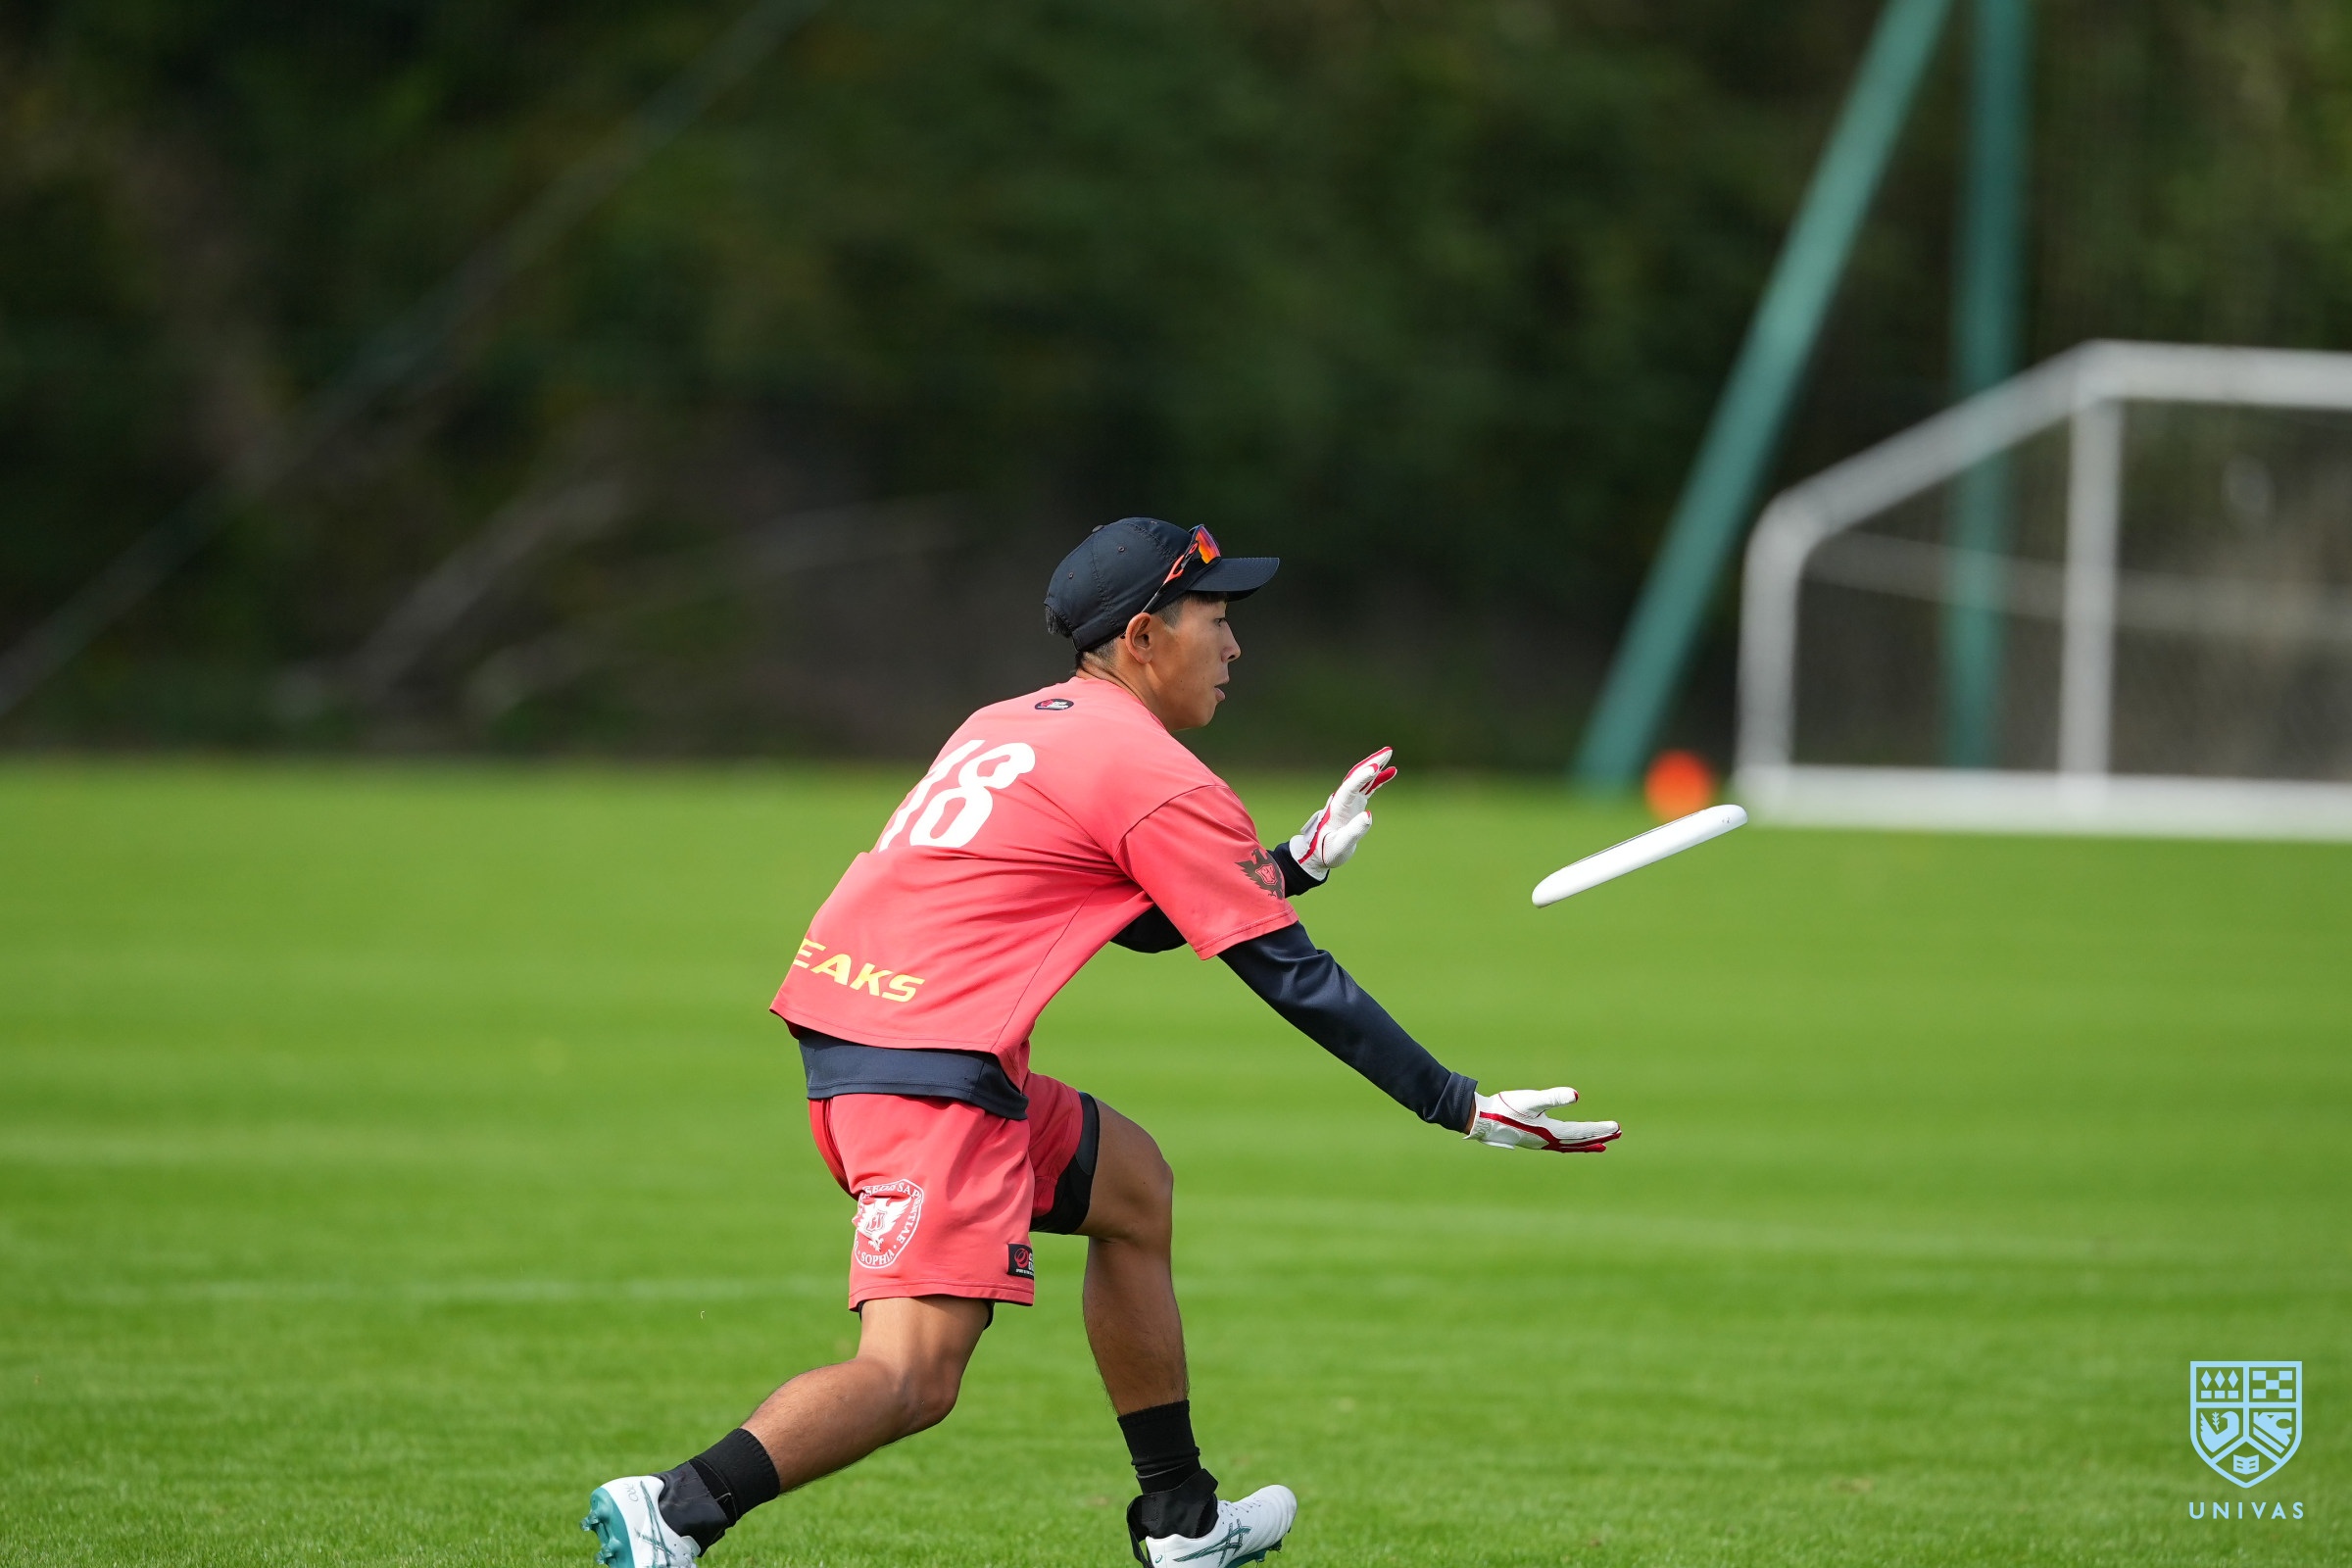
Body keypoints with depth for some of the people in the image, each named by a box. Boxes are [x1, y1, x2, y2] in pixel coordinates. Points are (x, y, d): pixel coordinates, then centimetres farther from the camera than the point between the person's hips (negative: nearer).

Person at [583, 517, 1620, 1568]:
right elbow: (1295, 981, -3)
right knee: (912, 1378, -17)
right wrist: (1462, 1109, 3)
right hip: (932, 1066, -10)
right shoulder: (1157, 777, -6)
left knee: (1132, 1185, 26)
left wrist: (1301, 861, 31)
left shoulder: (1011, 725, 20)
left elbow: (1143, 922, 33)